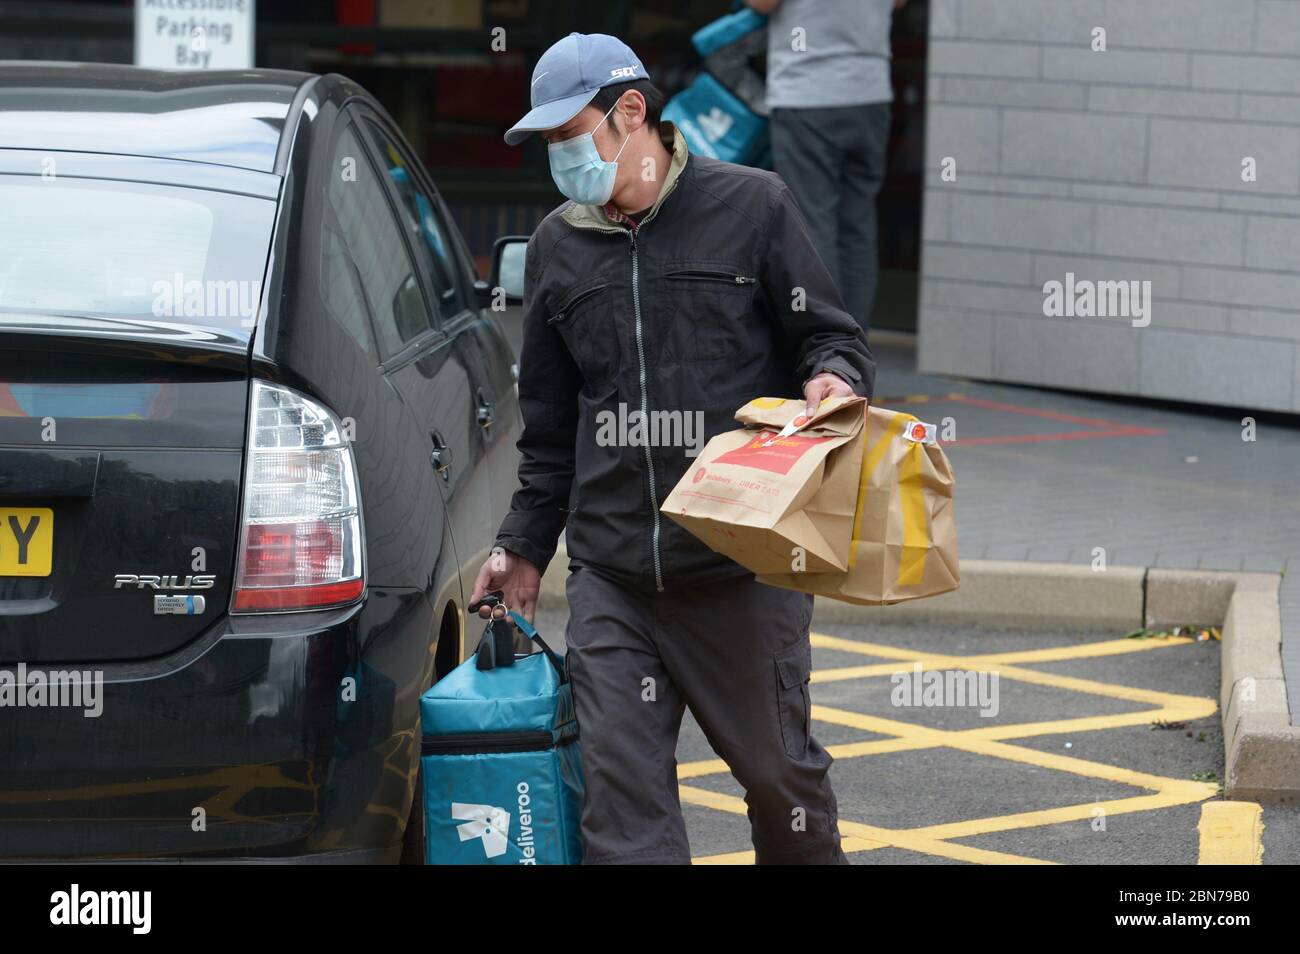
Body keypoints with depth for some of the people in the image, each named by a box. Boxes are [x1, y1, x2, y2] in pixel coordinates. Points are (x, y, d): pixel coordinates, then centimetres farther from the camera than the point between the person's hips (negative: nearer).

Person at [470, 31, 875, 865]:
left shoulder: (751, 207, 1)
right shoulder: (558, 248, 15)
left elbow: (831, 335, 5)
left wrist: (833, 380, -17)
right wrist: (525, 546, 19)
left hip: (745, 568, -4)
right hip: (610, 577, 4)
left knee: (777, 766, 7)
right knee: (622, 784, -3)